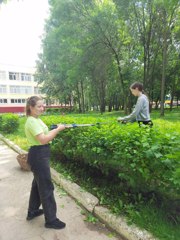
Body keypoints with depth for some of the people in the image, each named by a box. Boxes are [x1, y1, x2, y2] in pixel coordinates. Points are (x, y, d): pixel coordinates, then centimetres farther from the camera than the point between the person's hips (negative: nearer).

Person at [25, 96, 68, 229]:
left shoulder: (37, 119, 12)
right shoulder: (32, 121, -19)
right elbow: (43, 139, -27)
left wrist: (56, 130, 2)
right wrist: (58, 129, -20)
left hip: (40, 155, 10)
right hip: (38, 156, -10)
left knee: (38, 184, 22)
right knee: (46, 187, 0)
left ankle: (32, 211, 40)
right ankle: (51, 220, 15)